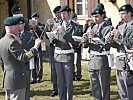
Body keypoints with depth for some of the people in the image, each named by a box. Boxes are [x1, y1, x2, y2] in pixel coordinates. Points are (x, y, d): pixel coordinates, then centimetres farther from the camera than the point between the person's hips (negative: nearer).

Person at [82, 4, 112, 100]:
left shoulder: (108, 28, -6)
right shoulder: (92, 28, 13)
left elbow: (107, 45, -16)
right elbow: (86, 45, 13)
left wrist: (95, 36, -20)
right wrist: (85, 40, -9)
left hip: (103, 60, -6)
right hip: (92, 59, 6)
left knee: (104, 86, 1)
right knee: (94, 86, 12)